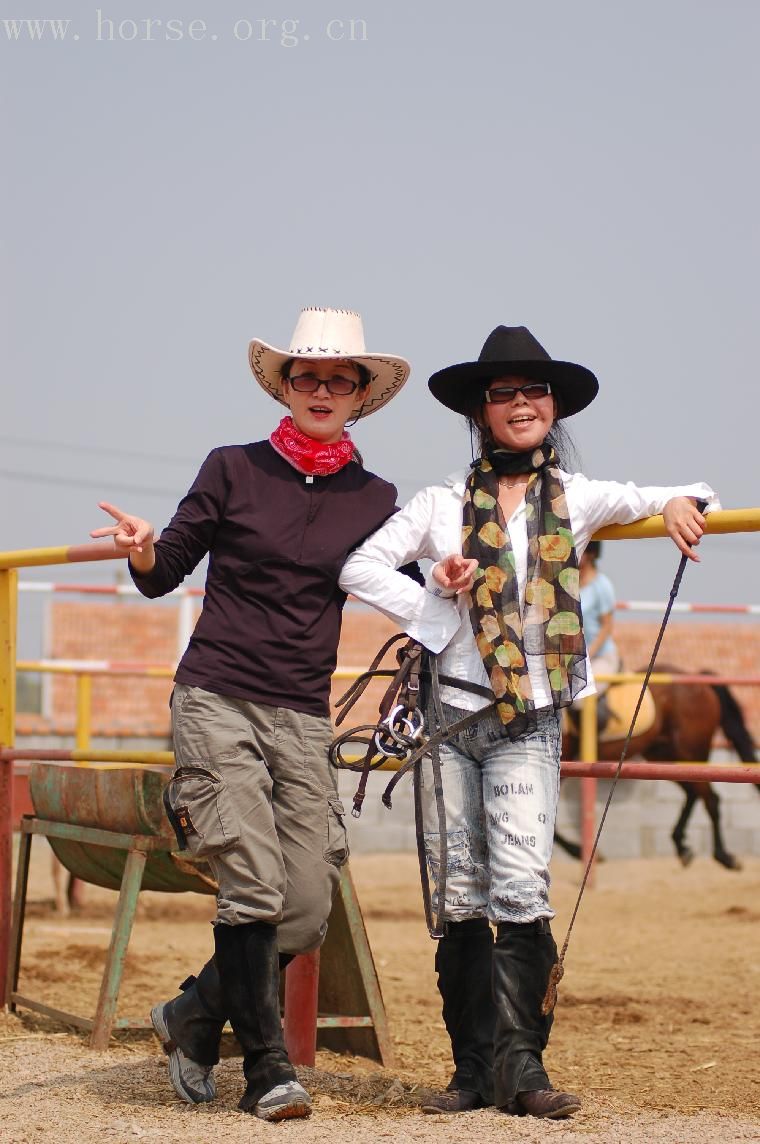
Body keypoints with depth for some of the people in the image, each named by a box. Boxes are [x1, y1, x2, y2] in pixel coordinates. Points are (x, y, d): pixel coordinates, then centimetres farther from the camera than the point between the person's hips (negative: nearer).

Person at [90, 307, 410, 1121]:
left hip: (304, 719, 3)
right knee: (253, 887, -16)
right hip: (216, 703, -3)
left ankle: (196, 1017, 23)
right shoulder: (233, 470, 2)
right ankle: (267, 1069, -2)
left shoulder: (374, 499, 9)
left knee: (307, 915, -2)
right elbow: (164, 575, 7)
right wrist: (143, 552, -15)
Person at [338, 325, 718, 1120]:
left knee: (519, 884, -15)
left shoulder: (575, 499, 7)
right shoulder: (443, 504, 5)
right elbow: (360, 567, 4)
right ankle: (473, 1070, 10)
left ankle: (519, 1064, -12)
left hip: (530, 724, -1)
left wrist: (678, 502, -14)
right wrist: (428, 609, -7)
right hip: (451, 713, 1)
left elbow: (644, 499, 9)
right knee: (459, 898, 3)